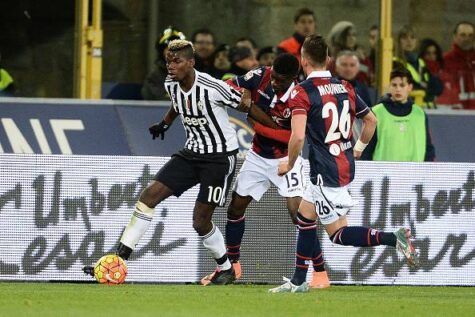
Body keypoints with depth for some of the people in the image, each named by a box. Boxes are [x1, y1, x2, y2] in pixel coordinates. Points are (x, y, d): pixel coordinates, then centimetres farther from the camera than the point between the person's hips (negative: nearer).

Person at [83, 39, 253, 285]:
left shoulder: (212, 88, -22)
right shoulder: (171, 85, -2)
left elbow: (246, 106, -12)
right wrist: (165, 124, 28)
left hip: (220, 156, -7)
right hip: (191, 153, 7)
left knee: (200, 221, -6)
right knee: (149, 195, -6)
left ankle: (226, 269, 19)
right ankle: (120, 258, -3)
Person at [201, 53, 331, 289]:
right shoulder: (260, 76, -14)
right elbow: (230, 87, -5)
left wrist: (259, 127, -26)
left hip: (285, 159, -5)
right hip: (258, 156, 5)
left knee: (297, 212, -17)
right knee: (235, 207, 9)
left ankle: (320, 274, -10)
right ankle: (232, 265, 28)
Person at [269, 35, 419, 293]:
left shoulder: (302, 92, -14)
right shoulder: (345, 88, 7)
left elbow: (298, 136, -24)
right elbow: (371, 120, 17)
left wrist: (289, 164, -6)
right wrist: (358, 148, 33)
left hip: (326, 173, -8)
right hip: (346, 165, 8)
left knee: (338, 233, 0)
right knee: (304, 216, 19)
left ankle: (393, 238, -16)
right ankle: (298, 282, 23)